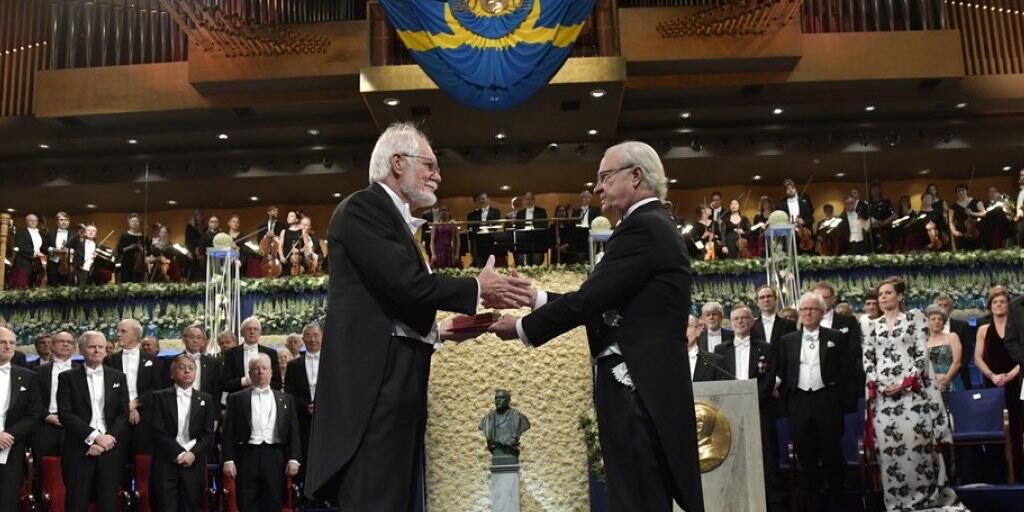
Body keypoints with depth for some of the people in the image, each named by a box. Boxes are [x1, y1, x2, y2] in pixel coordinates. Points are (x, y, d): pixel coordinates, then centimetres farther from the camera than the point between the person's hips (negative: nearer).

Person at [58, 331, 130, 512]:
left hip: (111, 450, 2)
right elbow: (65, 414, -5)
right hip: (79, 450, -1)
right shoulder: (68, 378, 5)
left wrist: (107, 440, -10)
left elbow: (124, 413, 5)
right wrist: (94, 437, -14)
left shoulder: (118, 377, 11)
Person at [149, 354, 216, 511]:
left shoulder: (206, 399, 11)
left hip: (193, 462, 2)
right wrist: (178, 454, -11)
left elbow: (208, 433, 4)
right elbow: (158, 431, -4)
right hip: (166, 462, -2)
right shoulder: (160, 397, 5)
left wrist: (193, 454, -10)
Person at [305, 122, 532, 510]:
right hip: (375, 384, -10)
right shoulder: (362, 208, -7)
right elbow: (408, 284, -18)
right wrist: (478, 289, -7)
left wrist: (436, 332, 11)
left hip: (395, 384, 10)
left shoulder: (395, 218, 23)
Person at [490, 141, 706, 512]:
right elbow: (601, 300, 17)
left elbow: (590, 300, -17)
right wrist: (536, 297, 14)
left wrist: (521, 328, -6)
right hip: (642, 387, 11)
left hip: (638, 389, -11)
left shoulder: (642, 227, -13)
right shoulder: (652, 226, 19)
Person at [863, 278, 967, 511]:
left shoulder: (915, 317, 5)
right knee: (888, 446, 0)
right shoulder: (873, 325, 14)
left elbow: (922, 353, -3)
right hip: (883, 395, 3)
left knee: (917, 442, -7)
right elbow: (867, 360, 11)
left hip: (912, 391, -3)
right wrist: (877, 385, -4)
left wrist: (905, 383, -11)